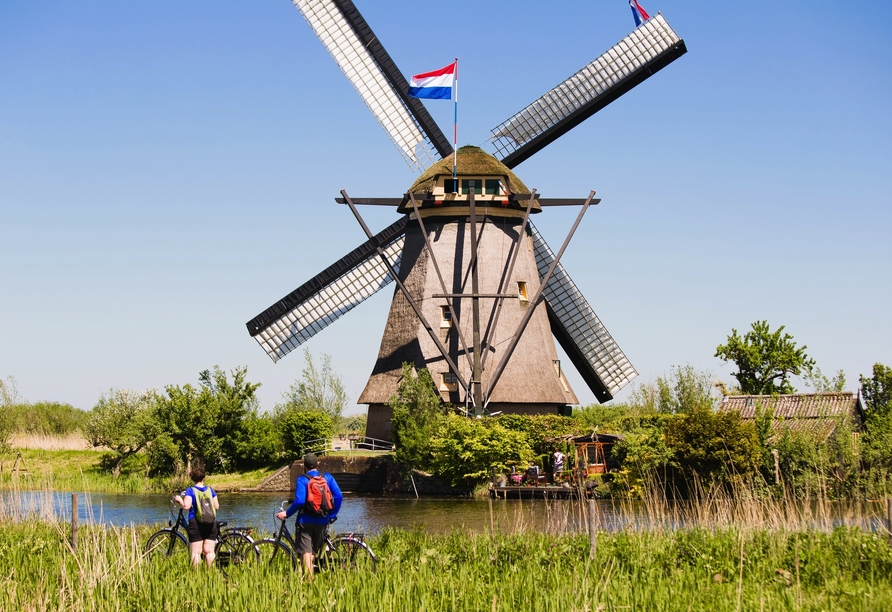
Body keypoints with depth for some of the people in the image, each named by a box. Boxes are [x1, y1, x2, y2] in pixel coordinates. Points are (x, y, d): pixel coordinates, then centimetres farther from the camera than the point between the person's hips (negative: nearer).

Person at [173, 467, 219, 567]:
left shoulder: (190, 491, -3)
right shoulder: (210, 490, 7)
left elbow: (186, 506, -15)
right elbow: (216, 507, 6)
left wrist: (179, 500, 4)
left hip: (196, 523, -3)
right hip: (211, 524, 3)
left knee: (196, 552, -1)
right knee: (209, 551, 6)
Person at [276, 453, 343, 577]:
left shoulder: (302, 480, -7)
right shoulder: (327, 477, 4)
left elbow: (299, 501, -19)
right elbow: (339, 497, -1)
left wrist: (287, 513, -6)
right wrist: (332, 515, 9)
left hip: (305, 520, -4)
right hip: (322, 521, 4)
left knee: (306, 551, -3)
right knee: (314, 551, 16)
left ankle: (309, 577, -14)